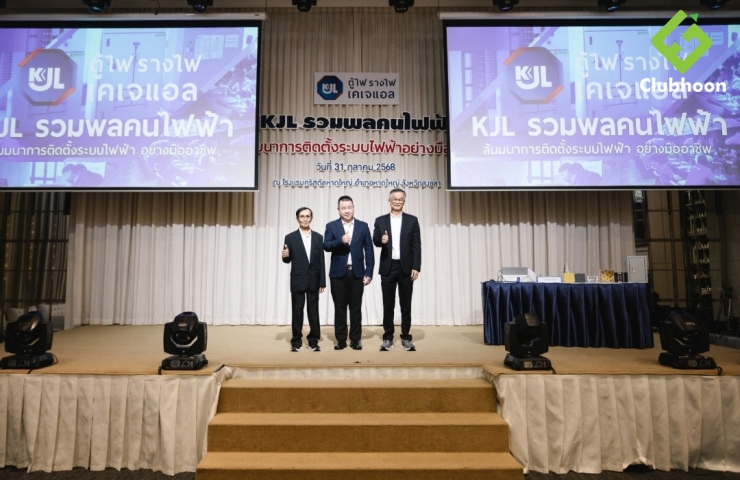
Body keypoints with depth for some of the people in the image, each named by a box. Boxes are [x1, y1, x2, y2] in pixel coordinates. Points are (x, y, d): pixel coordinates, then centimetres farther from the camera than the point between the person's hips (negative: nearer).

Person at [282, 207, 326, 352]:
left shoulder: (318, 237, 6)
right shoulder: (290, 237, 0)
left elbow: (321, 261, 4)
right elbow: (287, 260, 3)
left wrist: (322, 282, 0)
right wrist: (285, 256, -21)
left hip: (313, 280, 1)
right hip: (297, 280, -1)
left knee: (313, 311, 6)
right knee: (297, 311, 4)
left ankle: (313, 340, 16)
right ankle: (296, 341, 14)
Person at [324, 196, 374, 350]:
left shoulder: (363, 226, 6)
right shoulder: (331, 226, 5)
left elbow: (369, 250, 3)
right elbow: (326, 246, -6)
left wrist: (369, 272, -3)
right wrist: (341, 240, -24)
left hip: (357, 272, 0)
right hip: (338, 272, 0)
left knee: (356, 307, 5)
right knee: (339, 307, 5)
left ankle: (355, 339, 15)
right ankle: (341, 340, 14)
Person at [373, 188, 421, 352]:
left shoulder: (412, 220, 6)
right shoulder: (380, 220, 8)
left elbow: (416, 245, 1)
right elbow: (375, 240, 0)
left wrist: (416, 267, -7)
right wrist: (381, 239, -23)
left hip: (406, 268, 0)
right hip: (388, 268, 0)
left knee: (406, 304, 6)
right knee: (388, 304, 6)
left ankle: (406, 337, 16)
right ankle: (388, 337, 15)